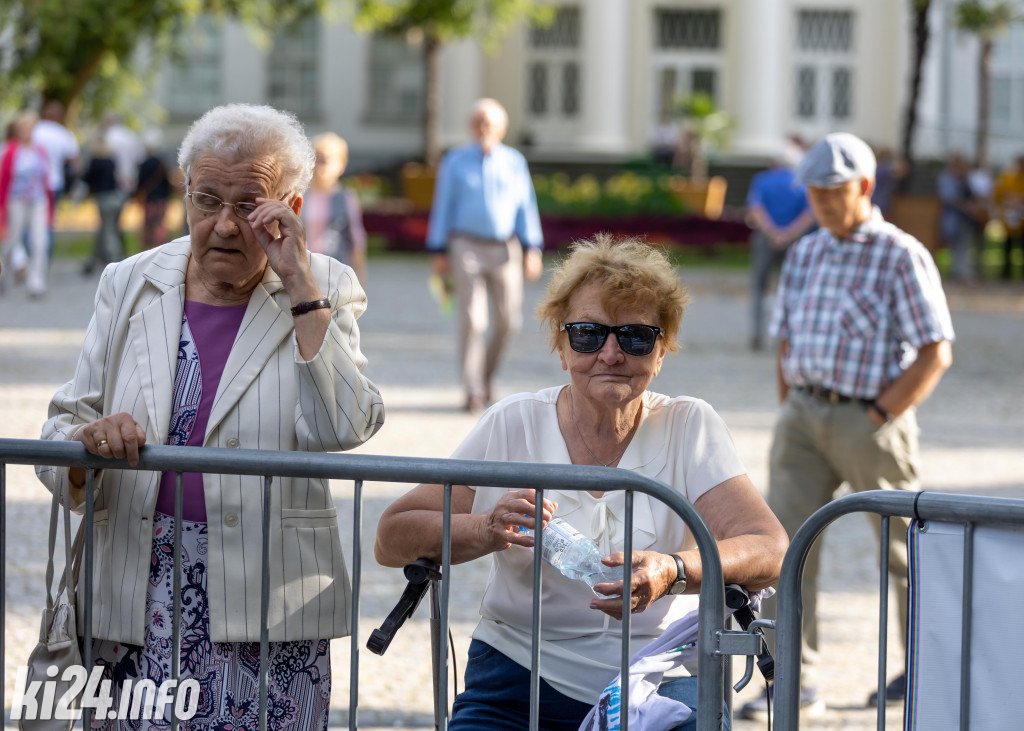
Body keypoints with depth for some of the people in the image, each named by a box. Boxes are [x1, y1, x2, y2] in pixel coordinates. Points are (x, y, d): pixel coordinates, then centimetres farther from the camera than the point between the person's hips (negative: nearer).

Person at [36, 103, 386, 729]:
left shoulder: (324, 293, 3)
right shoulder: (129, 285, 9)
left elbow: (344, 428, -14)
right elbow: (64, 426, 9)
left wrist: (301, 286, -14)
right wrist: (88, 441, -15)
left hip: (267, 603, -2)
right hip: (139, 598, 2)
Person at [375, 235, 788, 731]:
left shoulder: (690, 428, 1)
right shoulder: (511, 425, 3)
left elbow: (770, 551, -11)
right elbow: (391, 540, 1)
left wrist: (674, 571, -30)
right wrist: (486, 531, -19)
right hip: (519, 681, 0)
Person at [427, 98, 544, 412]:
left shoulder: (514, 162, 6)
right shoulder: (455, 162, 3)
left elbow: (526, 207, 8)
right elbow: (443, 207, 6)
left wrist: (532, 250, 0)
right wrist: (438, 252, 2)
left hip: (505, 248, 2)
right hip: (467, 247, -2)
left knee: (508, 320, 2)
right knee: (471, 320, -10)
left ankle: (485, 372, 26)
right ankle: (473, 390, -8)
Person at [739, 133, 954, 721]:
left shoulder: (902, 257, -9)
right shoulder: (805, 256, 10)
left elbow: (936, 353, -13)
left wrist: (877, 419, -15)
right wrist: (791, 424, 11)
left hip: (873, 421, -5)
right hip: (805, 414, 5)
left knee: (904, 548, 8)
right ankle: (797, 688, -8)